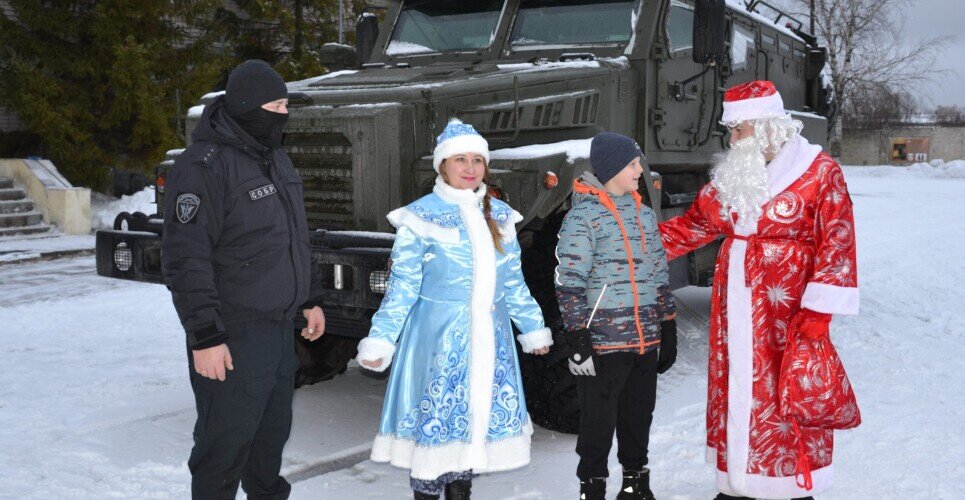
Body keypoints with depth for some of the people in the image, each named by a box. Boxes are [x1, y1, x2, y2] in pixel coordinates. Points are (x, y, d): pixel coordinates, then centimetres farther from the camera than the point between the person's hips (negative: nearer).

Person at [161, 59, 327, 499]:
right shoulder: (203, 166, -17)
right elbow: (184, 260, -21)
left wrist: (310, 299, 21)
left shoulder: (275, 157, 12)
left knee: (272, 433, 20)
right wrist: (204, 337, -23)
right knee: (225, 444, 0)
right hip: (233, 339, -8)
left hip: (280, 329, 9)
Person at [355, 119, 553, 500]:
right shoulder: (421, 217, -6)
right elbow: (402, 287, -7)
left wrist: (534, 329, 20)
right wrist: (380, 341, -12)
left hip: (489, 339, 5)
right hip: (439, 339, -5)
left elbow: (514, 283, 18)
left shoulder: (499, 217, 10)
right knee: (436, 421, -3)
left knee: (480, 417, 11)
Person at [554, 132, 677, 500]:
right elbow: (570, 285, -12)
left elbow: (659, 277, 17)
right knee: (599, 422, 2)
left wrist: (669, 332, 14)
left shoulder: (644, 214, 12)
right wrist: (578, 342, -15)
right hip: (604, 342, -6)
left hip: (646, 341, 6)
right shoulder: (584, 217, -8)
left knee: (639, 417, 15)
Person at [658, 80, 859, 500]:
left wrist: (817, 312, -16)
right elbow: (693, 225, 18)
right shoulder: (731, 175, 11)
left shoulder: (819, 171, -6)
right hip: (734, 310, 6)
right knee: (733, 394, 11)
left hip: (786, 313, -6)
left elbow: (836, 245, -10)